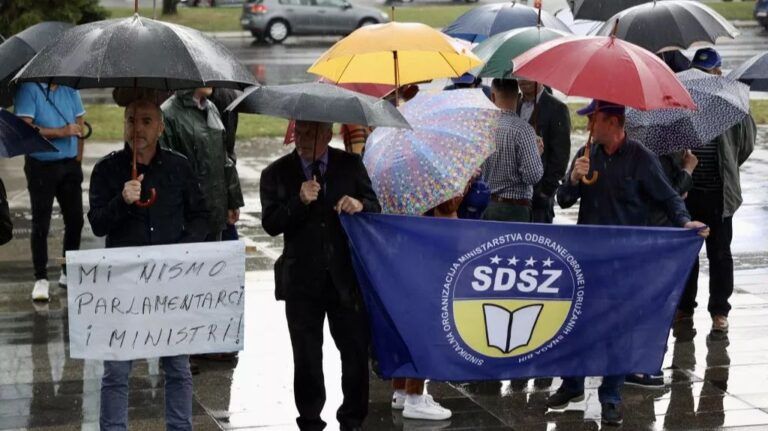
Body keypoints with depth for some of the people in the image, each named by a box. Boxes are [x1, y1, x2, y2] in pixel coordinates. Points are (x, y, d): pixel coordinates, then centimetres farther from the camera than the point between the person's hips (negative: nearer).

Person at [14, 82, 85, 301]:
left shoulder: (69, 89, 7)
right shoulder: (28, 89, -9)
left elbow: (79, 124, 11)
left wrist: (77, 160, 4)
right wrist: (61, 132, -21)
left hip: (69, 165, 5)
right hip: (41, 166, -5)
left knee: (75, 221, 7)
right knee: (41, 225, 0)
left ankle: (69, 273, 21)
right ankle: (41, 279, 5)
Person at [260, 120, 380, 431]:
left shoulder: (351, 165, 5)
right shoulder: (276, 173, 2)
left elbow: (374, 207, 5)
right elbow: (270, 224, -6)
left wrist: (360, 205, -17)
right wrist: (299, 202, -21)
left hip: (346, 274, 0)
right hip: (302, 278, 0)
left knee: (356, 352, 3)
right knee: (307, 358, 8)